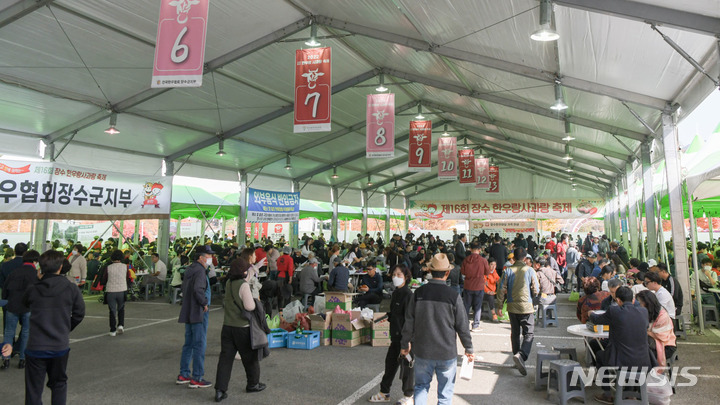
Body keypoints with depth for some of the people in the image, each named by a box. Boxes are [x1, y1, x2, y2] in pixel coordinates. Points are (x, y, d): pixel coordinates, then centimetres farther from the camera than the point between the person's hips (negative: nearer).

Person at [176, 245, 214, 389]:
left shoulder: (189, 269, 13)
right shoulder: (200, 271, -17)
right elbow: (198, 289, -30)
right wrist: (205, 303, -17)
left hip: (188, 312, 10)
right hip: (198, 313, -10)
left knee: (189, 344, 17)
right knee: (199, 345, -3)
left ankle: (183, 375, 24)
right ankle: (196, 378, 2)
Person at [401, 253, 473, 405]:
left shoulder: (419, 293, -7)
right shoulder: (454, 296, -13)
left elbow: (409, 322, 0)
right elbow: (462, 326, -6)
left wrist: (404, 344, 13)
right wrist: (468, 348, 9)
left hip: (422, 351, 2)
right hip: (447, 353, -2)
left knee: (421, 387, 19)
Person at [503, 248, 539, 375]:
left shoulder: (508, 270, -3)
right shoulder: (530, 270, -7)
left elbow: (502, 289, -5)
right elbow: (536, 291, -6)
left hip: (512, 306, 3)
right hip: (526, 307, -2)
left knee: (515, 333, 15)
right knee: (528, 334, 0)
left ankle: (517, 355, 21)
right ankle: (521, 355, -20)